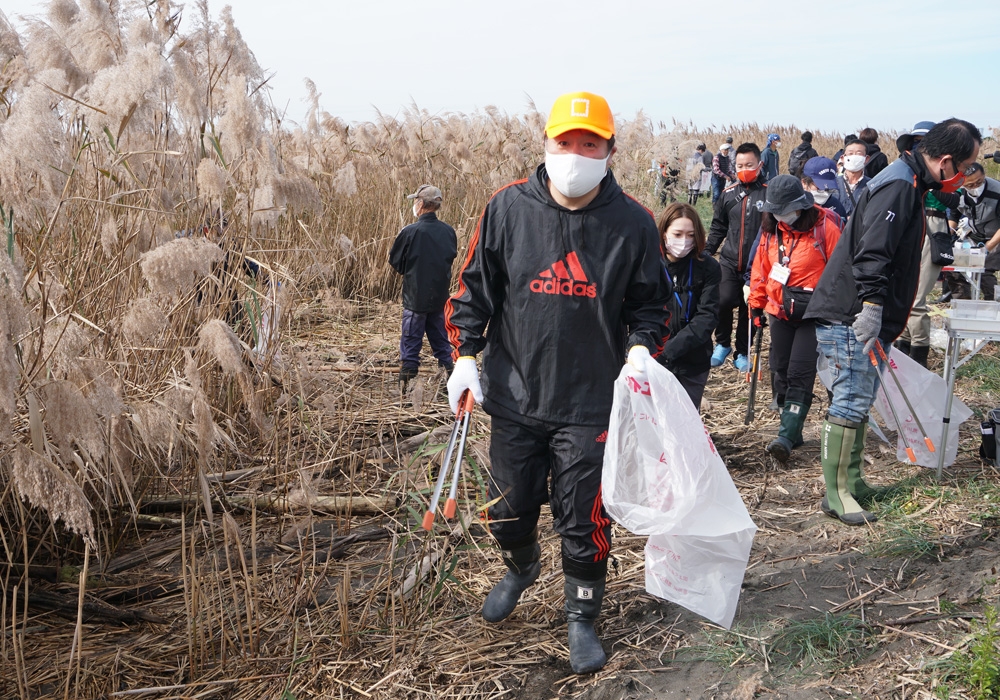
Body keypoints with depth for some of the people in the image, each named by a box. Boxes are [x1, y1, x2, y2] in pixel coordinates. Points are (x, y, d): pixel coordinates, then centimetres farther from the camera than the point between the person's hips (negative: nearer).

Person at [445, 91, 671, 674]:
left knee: (585, 521, 6)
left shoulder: (633, 223, -5)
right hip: (515, 398, 2)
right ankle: (522, 568, 51)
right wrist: (466, 356, -1)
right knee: (510, 508, 17)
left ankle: (583, 620, 31)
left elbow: (649, 303, 6)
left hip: (592, 406, -1)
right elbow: (476, 288, 5)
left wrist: (640, 351, -12)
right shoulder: (508, 208, -4)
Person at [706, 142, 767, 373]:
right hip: (730, 262, 2)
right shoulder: (729, 194, 7)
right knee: (723, 301, -14)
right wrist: (706, 253, 8)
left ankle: (742, 353, 25)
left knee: (749, 309, 7)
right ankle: (722, 344, 10)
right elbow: (718, 227, 16)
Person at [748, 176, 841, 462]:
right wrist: (756, 305, 15)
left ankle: (787, 436, -13)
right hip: (780, 311, 6)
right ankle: (792, 432, 19)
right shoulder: (771, 229, 6)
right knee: (780, 372, 8)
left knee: (799, 374, -11)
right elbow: (761, 267, 14)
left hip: (814, 313, -6)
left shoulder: (825, 227, -10)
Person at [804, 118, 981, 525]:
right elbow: (871, 252, -26)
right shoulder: (897, 187, -15)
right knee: (851, 402, -8)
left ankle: (851, 483, 24)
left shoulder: (909, 185, 19)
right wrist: (871, 304, -30)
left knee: (859, 401, 15)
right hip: (850, 319, -11)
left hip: (869, 321, 11)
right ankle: (837, 493, -1)